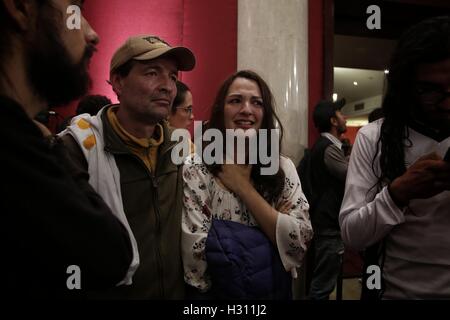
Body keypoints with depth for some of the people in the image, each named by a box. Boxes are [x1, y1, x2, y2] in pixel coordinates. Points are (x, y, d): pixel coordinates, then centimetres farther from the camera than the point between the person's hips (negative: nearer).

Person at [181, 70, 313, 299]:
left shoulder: (283, 168, -6)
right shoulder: (195, 169, -16)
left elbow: (300, 242, -16)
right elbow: (195, 254, -23)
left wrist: (243, 187, -18)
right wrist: (266, 245, -16)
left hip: (276, 291, 3)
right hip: (216, 291, -3)